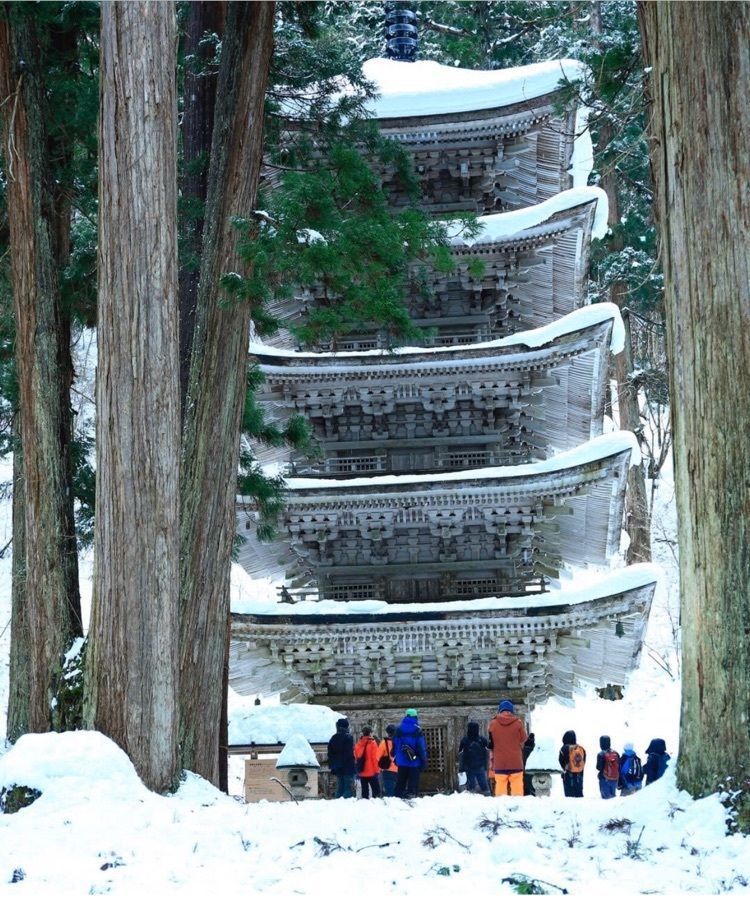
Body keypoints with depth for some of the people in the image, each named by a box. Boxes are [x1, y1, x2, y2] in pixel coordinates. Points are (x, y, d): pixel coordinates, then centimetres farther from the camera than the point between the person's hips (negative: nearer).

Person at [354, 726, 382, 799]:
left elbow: (356, 757, 10)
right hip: (371, 772, -5)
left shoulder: (358, 744, 5)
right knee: (376, 790, 0)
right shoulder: (372, 743, -11)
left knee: (364, 791, 10)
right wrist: (377, 770, -7)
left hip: (362, 772, 5)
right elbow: (375, 758, -14)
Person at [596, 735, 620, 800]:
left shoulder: (601, 755, -15)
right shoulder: (616, 754, 1)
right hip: (615, 779, 5)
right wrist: (618, 778, 14)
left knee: (606, 795, 1)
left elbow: (599, 768, -14)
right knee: (613, 795, 16)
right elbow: (619, 767, 4)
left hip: (605, 778, -5)